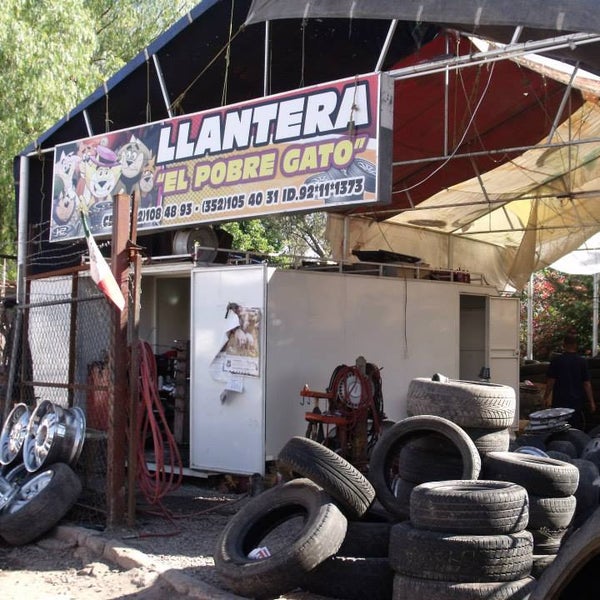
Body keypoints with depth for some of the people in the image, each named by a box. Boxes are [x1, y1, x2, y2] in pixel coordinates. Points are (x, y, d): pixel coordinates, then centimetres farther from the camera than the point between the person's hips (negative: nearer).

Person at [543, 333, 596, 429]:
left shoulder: (556, 360, -5)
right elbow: (587, 383, -1)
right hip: (577, 402, 1)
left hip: (560, 401, -1)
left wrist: (546, 397, 5)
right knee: (578, 429, 6)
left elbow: (551, 381, -5)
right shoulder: (582, 361, -1)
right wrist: (591, 402, 5)